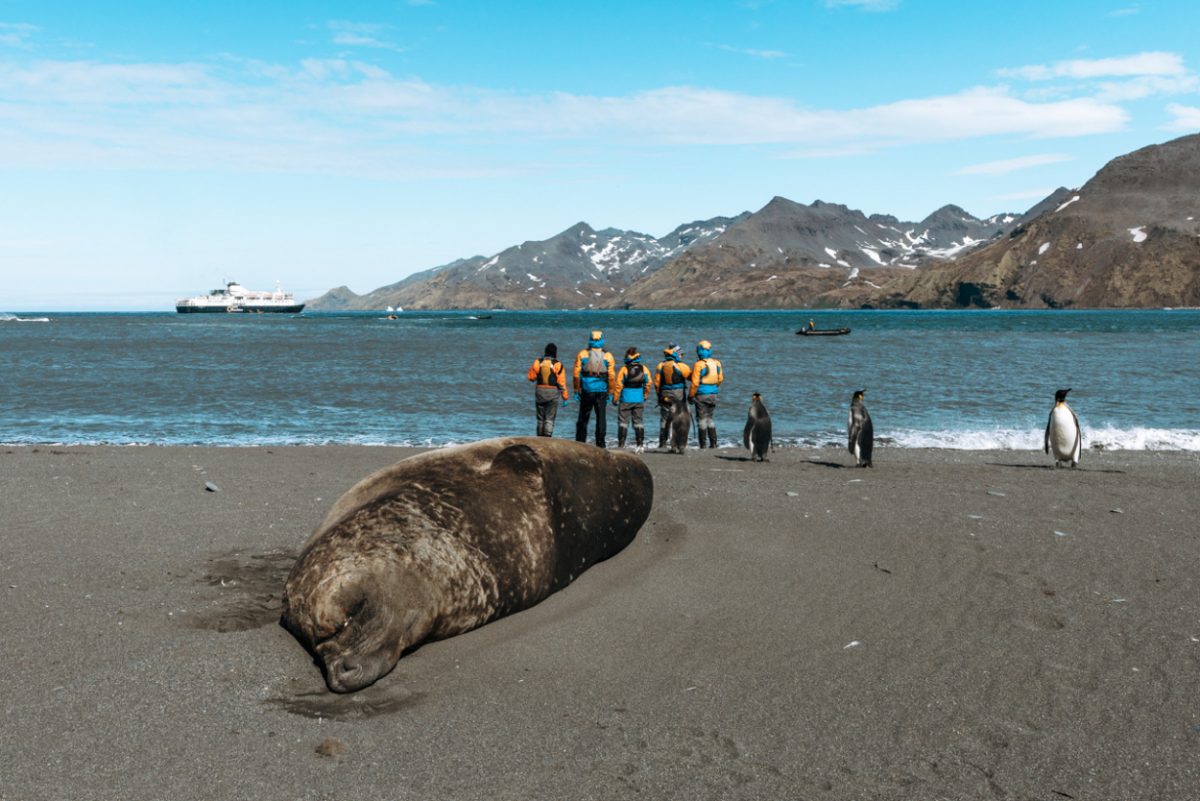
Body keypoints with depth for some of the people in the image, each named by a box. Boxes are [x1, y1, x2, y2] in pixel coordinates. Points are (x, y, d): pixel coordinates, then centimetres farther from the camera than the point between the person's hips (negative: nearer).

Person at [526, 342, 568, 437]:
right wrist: (565, 398, -4)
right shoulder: (557, 364, -9)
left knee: (541, 418, 14)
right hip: (553, 393, -3)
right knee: (549, 419, -1)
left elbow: (531, 377, 8)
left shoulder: (538, 362, -2)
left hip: (539, 391, 3)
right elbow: (562, 383, -9)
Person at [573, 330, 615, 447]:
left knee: (583, 418, 10)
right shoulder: (608, 356, -1)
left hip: (586, 390, 0)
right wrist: (610, 392, 5)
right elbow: (611, 376, -3)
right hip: (602, 391, 0)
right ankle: (600, 443, 3)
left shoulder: (582, 354, 0)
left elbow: (576, 374, -2)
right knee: (601, 418, 5)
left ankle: (580, 443, 11)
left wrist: (577, 390, 5)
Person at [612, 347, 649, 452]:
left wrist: (615, 399, 0)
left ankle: (621, 444, 0)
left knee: (623, 421, 3)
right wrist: (645, 396, 21)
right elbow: (648, 383, 6)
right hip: (639, 400, 3)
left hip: (626, 400, -3)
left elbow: (618, 385, -9)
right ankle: (640, 444, 7)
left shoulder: (624, 369, -10)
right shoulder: (643, 368, 1)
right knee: (638, 421, 10)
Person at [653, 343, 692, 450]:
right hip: (679, 397, -4)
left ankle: (662, 443, 12)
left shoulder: (660, 366, 3)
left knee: (664, 419, 11)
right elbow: (692, 376, -1)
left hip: (665, 396, 4)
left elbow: (657, 383, 5)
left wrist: (659, 395, 15)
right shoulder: (680, 366, -11)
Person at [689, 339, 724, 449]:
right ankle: (713, 443, 13)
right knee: (709, 418, 17)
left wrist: (690, 395, -5)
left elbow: (695, 383, -15)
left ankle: (702, 445, 2)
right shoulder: (717, 363, 3)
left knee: (701, 419, 1)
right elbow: (720, 379, 12)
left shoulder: (699, 364, -15)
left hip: (701, 394, -6)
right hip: (713, 394, 6)